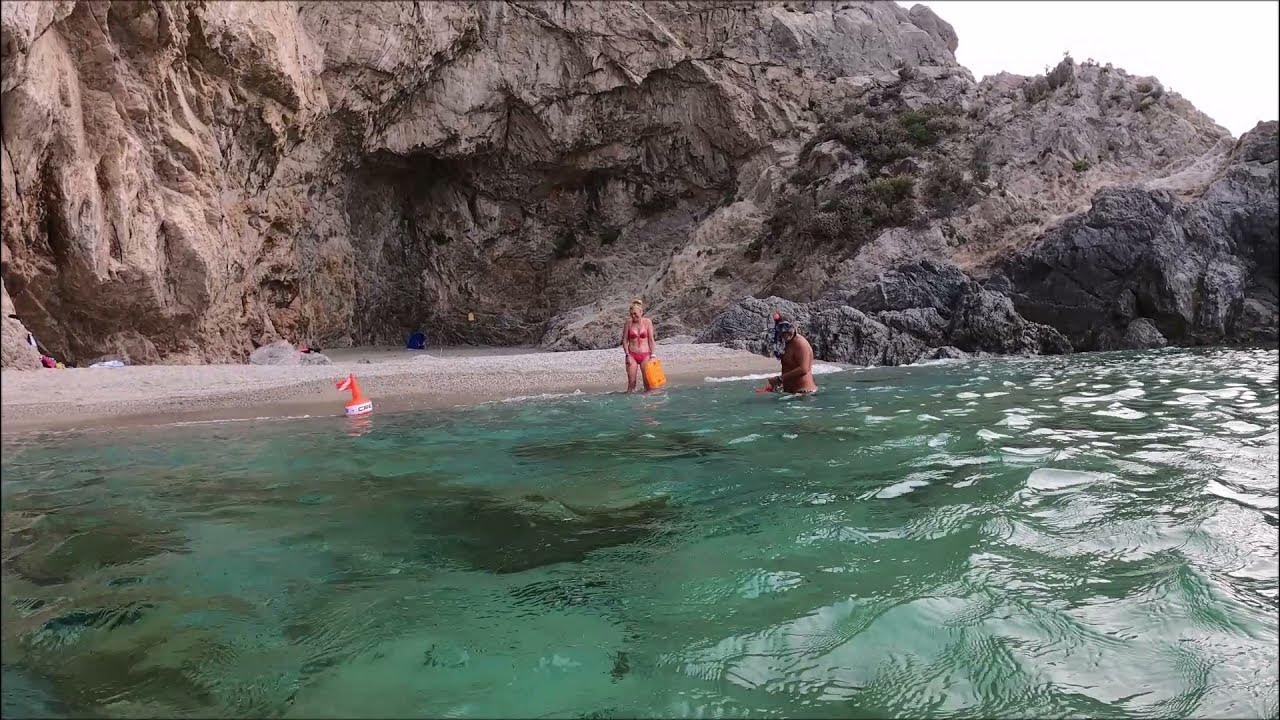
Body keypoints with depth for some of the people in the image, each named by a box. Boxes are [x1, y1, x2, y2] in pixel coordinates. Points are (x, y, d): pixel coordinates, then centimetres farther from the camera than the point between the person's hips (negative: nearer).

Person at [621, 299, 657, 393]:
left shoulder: (647, 322, -1)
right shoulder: (629, 323, -2)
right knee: (631, 383, 0)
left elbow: (651, 339, 2)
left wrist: (653, 354, -4)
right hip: (632, 355, 0)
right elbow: (624, 340, 1)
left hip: (645, 355, 0)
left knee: (648, 382, 2)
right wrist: (627, 355, -7)